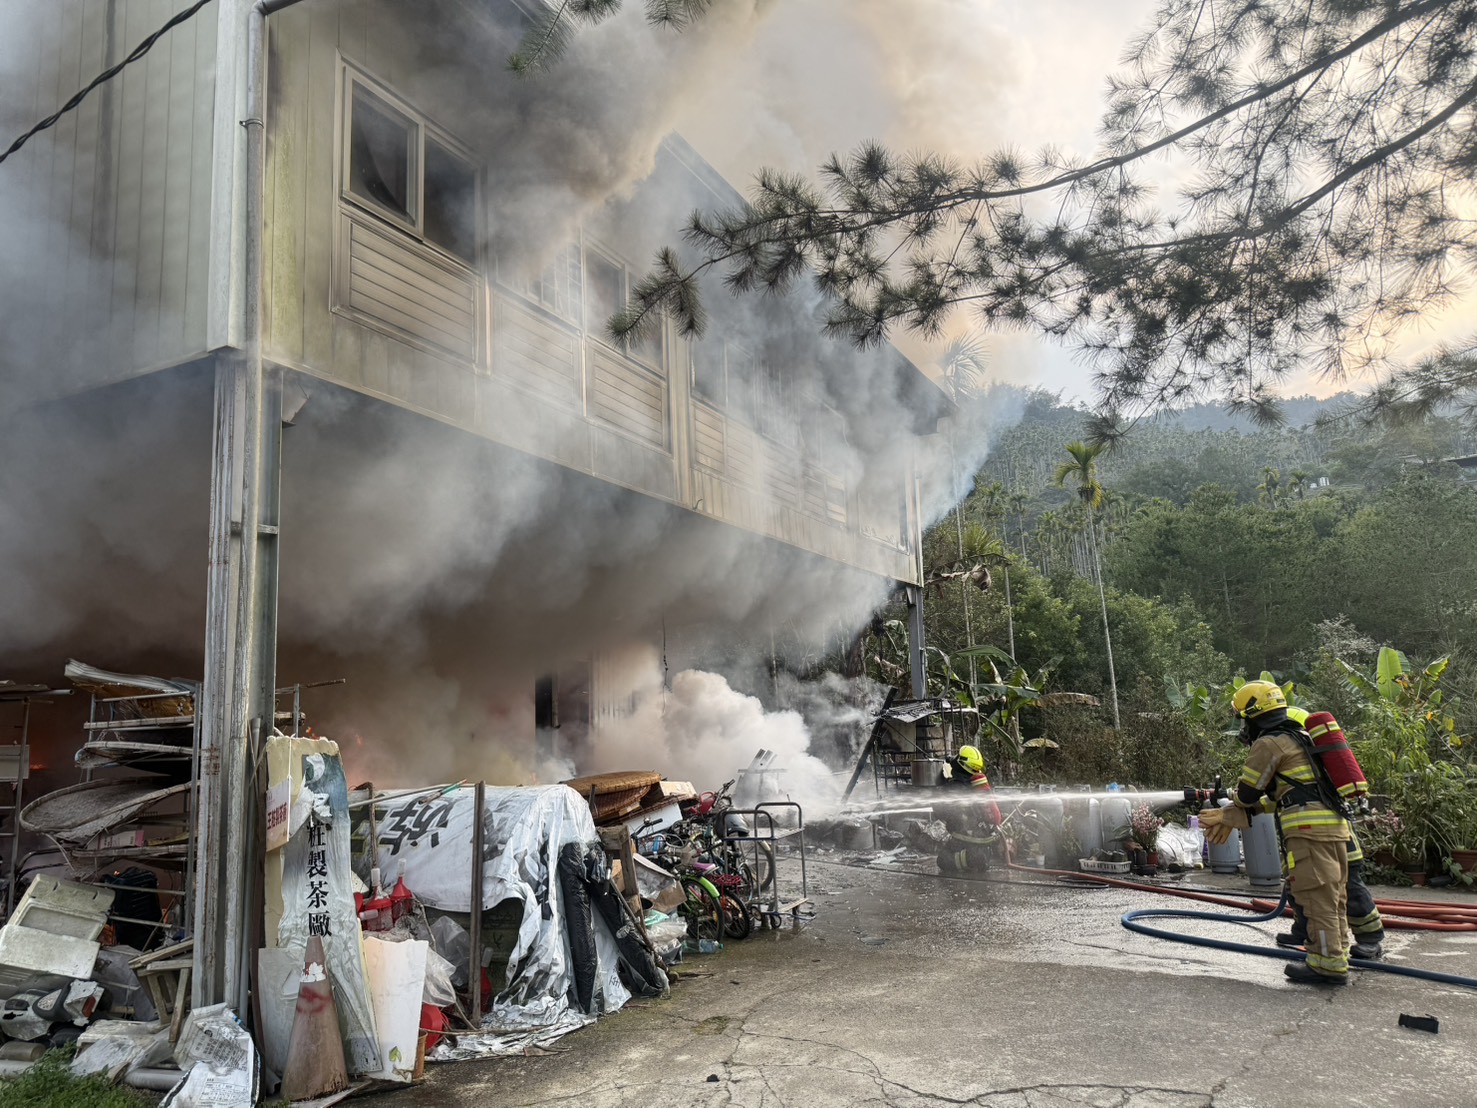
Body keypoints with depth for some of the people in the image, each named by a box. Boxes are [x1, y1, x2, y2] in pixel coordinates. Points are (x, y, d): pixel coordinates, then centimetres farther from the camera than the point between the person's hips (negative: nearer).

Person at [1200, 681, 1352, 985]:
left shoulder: (1268, 744, -5)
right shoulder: (1295, 740, 25)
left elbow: (1247, 794, -2)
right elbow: (1271, 798, 22)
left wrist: (1237, 799, 23)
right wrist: (1227, 817, 18)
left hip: (1309, 828, -10)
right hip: (1336, 826, 10)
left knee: (1318, 897, -5)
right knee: (1333, 897, 14)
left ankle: (1329, 965, -2)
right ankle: (1336, 957, 21)